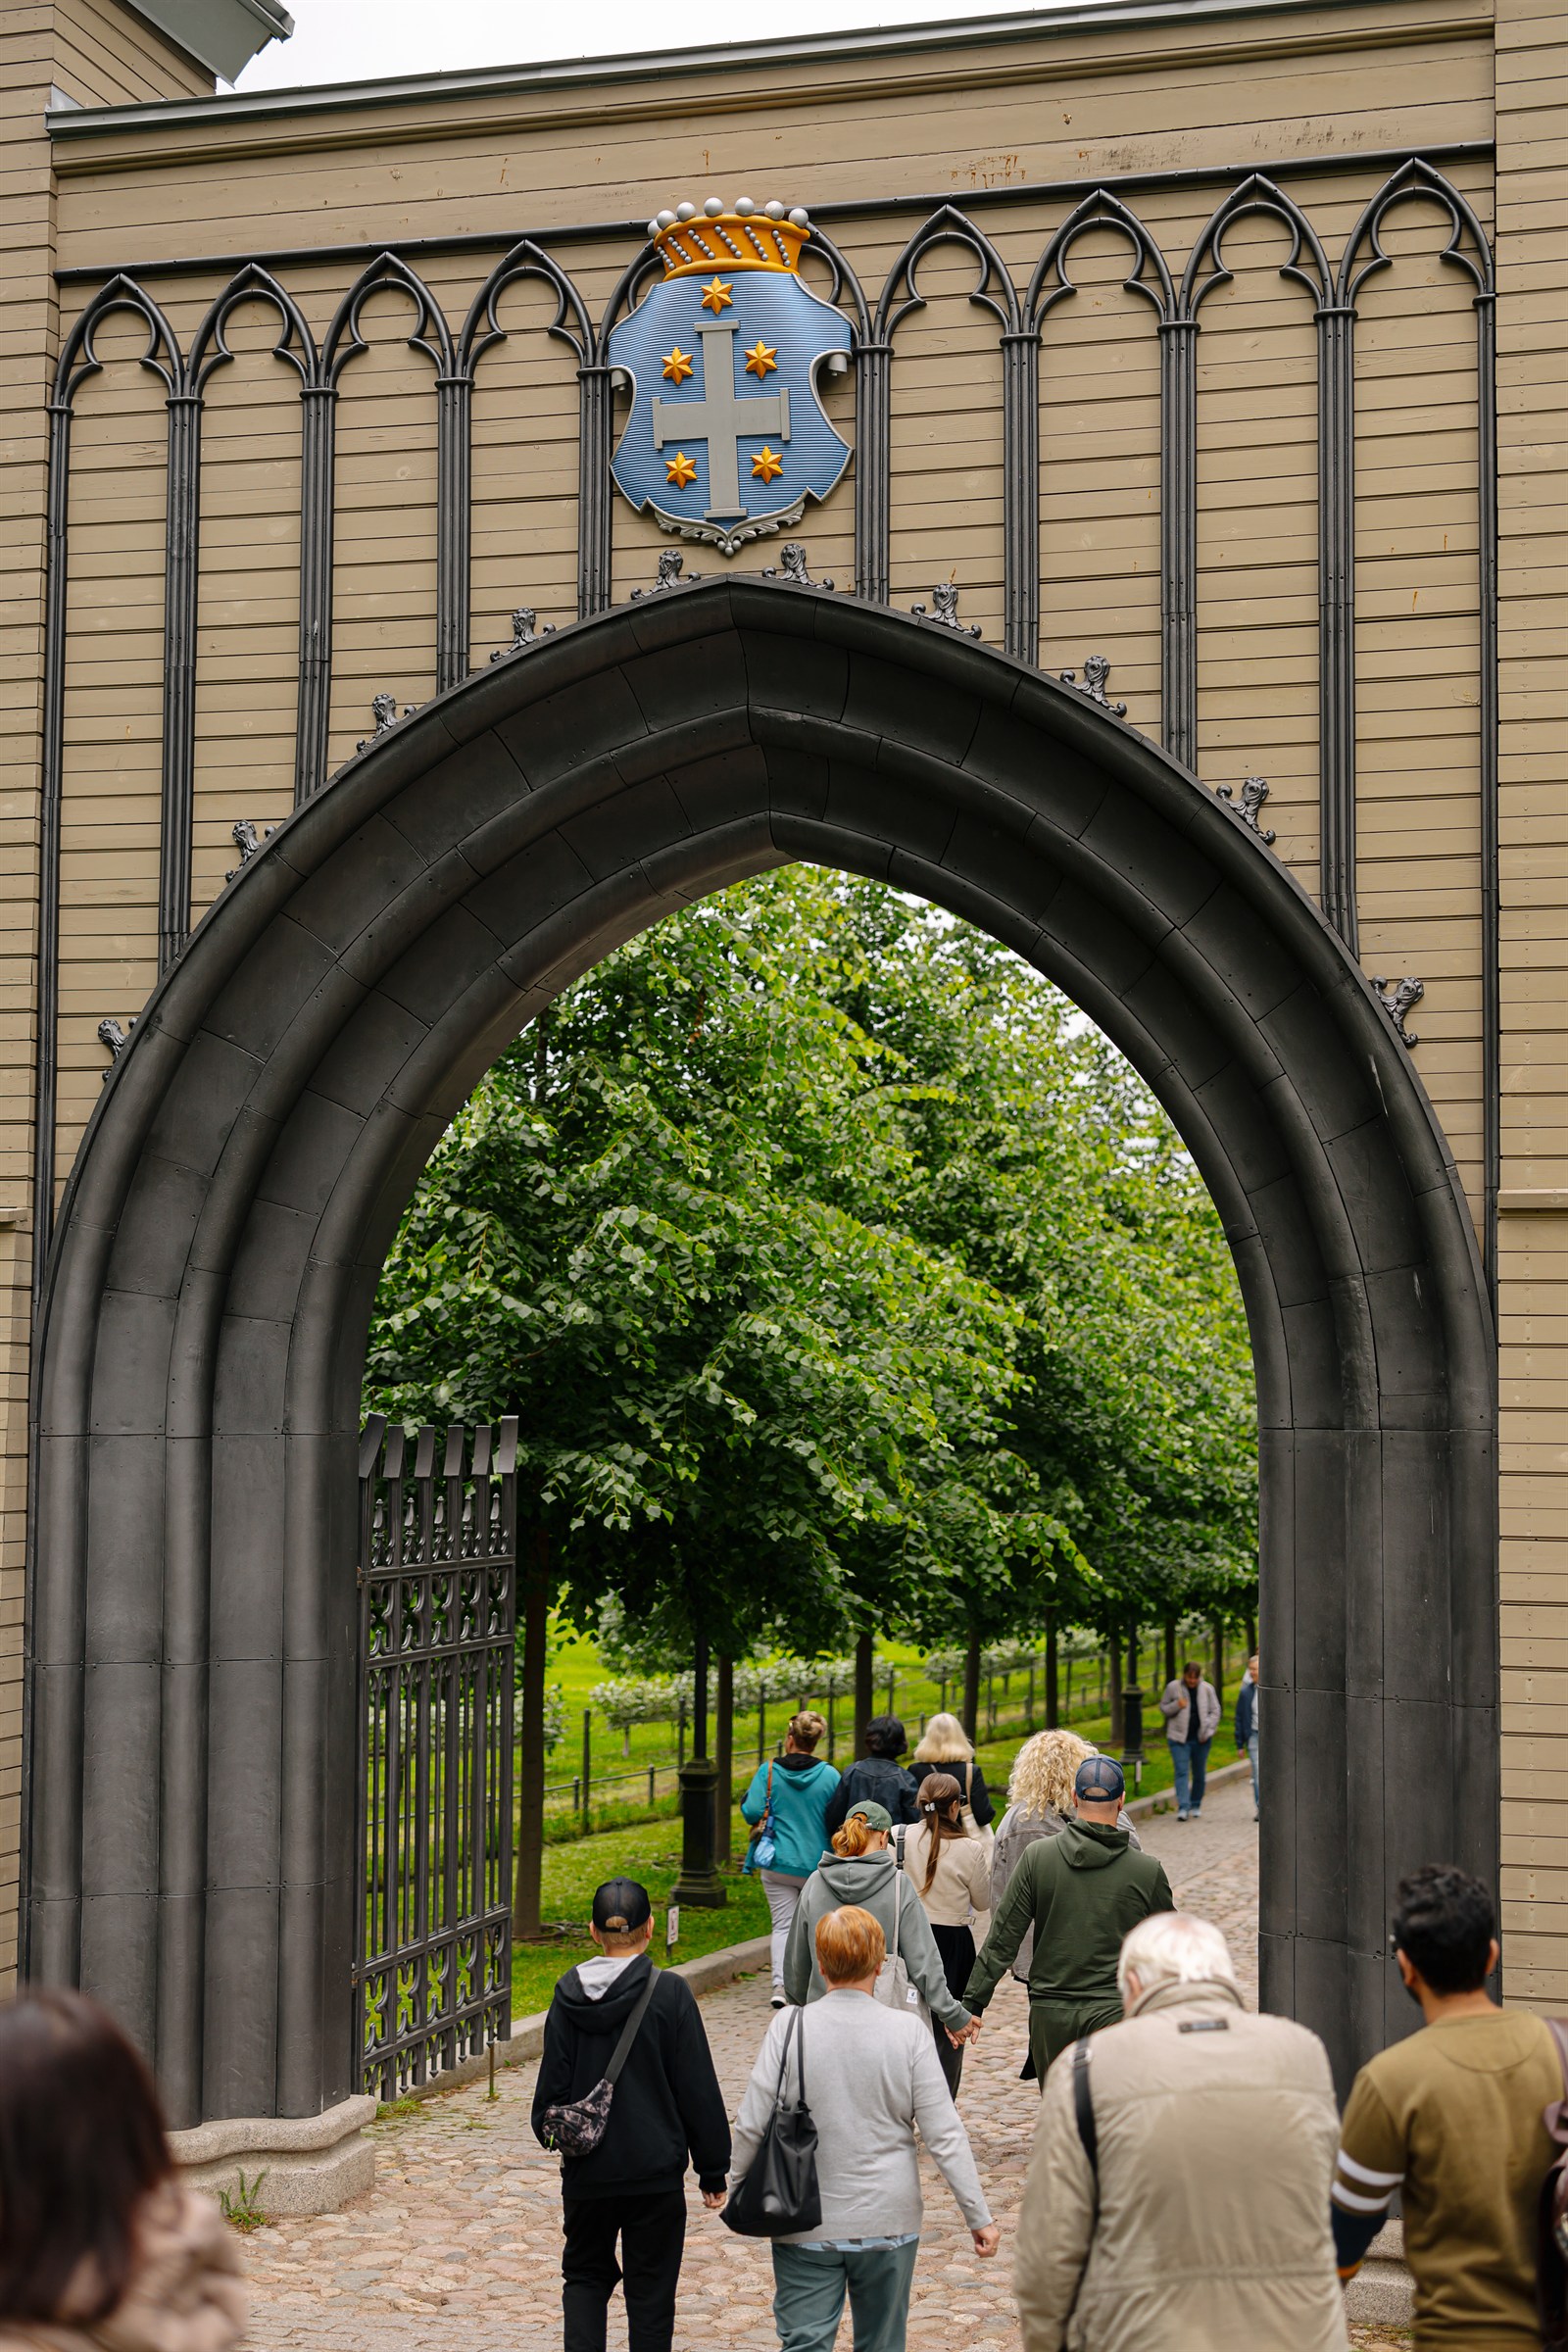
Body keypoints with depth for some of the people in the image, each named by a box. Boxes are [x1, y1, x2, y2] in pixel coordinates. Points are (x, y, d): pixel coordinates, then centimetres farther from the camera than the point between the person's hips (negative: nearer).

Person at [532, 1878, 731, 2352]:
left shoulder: (569, 1994, -4)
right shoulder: (669, 1993, -11)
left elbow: (553, 2083, 3)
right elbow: (698, 2089, -7)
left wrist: (550, 2133, 22)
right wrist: (712, 2169, 2)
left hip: (586, 2171, 2)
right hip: (655, 2170, -2)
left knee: (585, 2274, 18)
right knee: (650, 2287, 8)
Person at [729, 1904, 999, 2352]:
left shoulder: (789, 2029, -10)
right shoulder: (907, 2033, -10)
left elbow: (752, 2126, -8)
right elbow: (945, 2135, -9)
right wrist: (979, 2216, -1)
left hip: (805, 2226, -1)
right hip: (888, 2224, 1)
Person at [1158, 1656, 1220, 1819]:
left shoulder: (1207, 1689, 2)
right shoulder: (1173, 1688, -1)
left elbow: (1215, 1711, 6)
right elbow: (1163, 1708, 6)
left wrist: (1208, 1731, -5)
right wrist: (1177, 1706, -14)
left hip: (1200, 1739, 2)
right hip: (1179, 1738, -2)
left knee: (1199, 1774, 10)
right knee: (1182, 1772, -10)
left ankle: (1196, 1805, 24)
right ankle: (1183, 1807, -15)